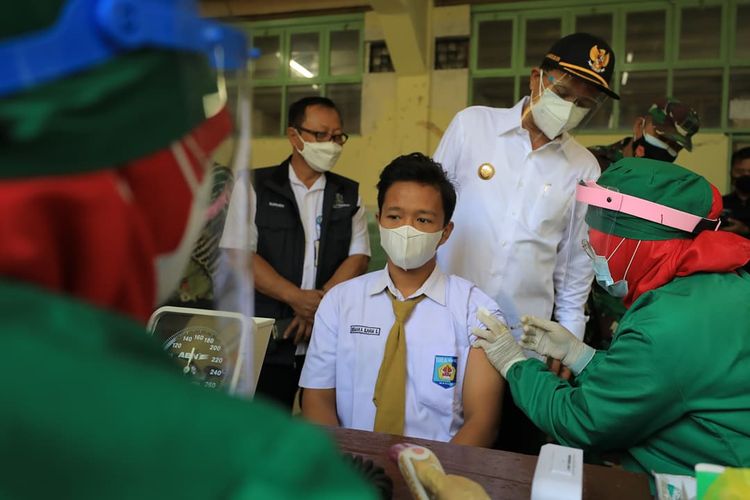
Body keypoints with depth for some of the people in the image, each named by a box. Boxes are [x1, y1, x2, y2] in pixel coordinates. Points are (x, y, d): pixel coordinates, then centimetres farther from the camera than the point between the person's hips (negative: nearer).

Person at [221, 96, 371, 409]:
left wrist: (322, 303, -13)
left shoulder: (349, 195, 11)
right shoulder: (255, 187, 3)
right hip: (268, 340, -2)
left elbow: (358, 258, 3)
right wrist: (297, 298, -15)